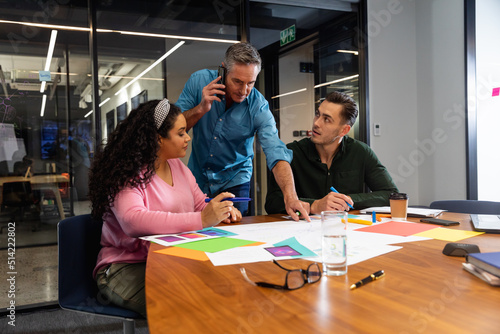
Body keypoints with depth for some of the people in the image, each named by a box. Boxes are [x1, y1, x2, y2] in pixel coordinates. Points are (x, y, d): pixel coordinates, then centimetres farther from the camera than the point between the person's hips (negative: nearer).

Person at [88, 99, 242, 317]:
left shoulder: (178, 167, 12)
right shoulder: (127, 174, -13)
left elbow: (201, 204, 18)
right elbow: (133, 221, -30)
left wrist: (222, 210, -7)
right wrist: (201, 220, -35)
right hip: (127, 267, -7)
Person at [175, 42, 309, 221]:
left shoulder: (258, 106, -18)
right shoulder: (199, 81, -13)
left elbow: (275, 153, -28)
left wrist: (290, 196, -42)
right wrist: (201, 109, -28)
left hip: (233, 181, -1)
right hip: (196, 178, 1)